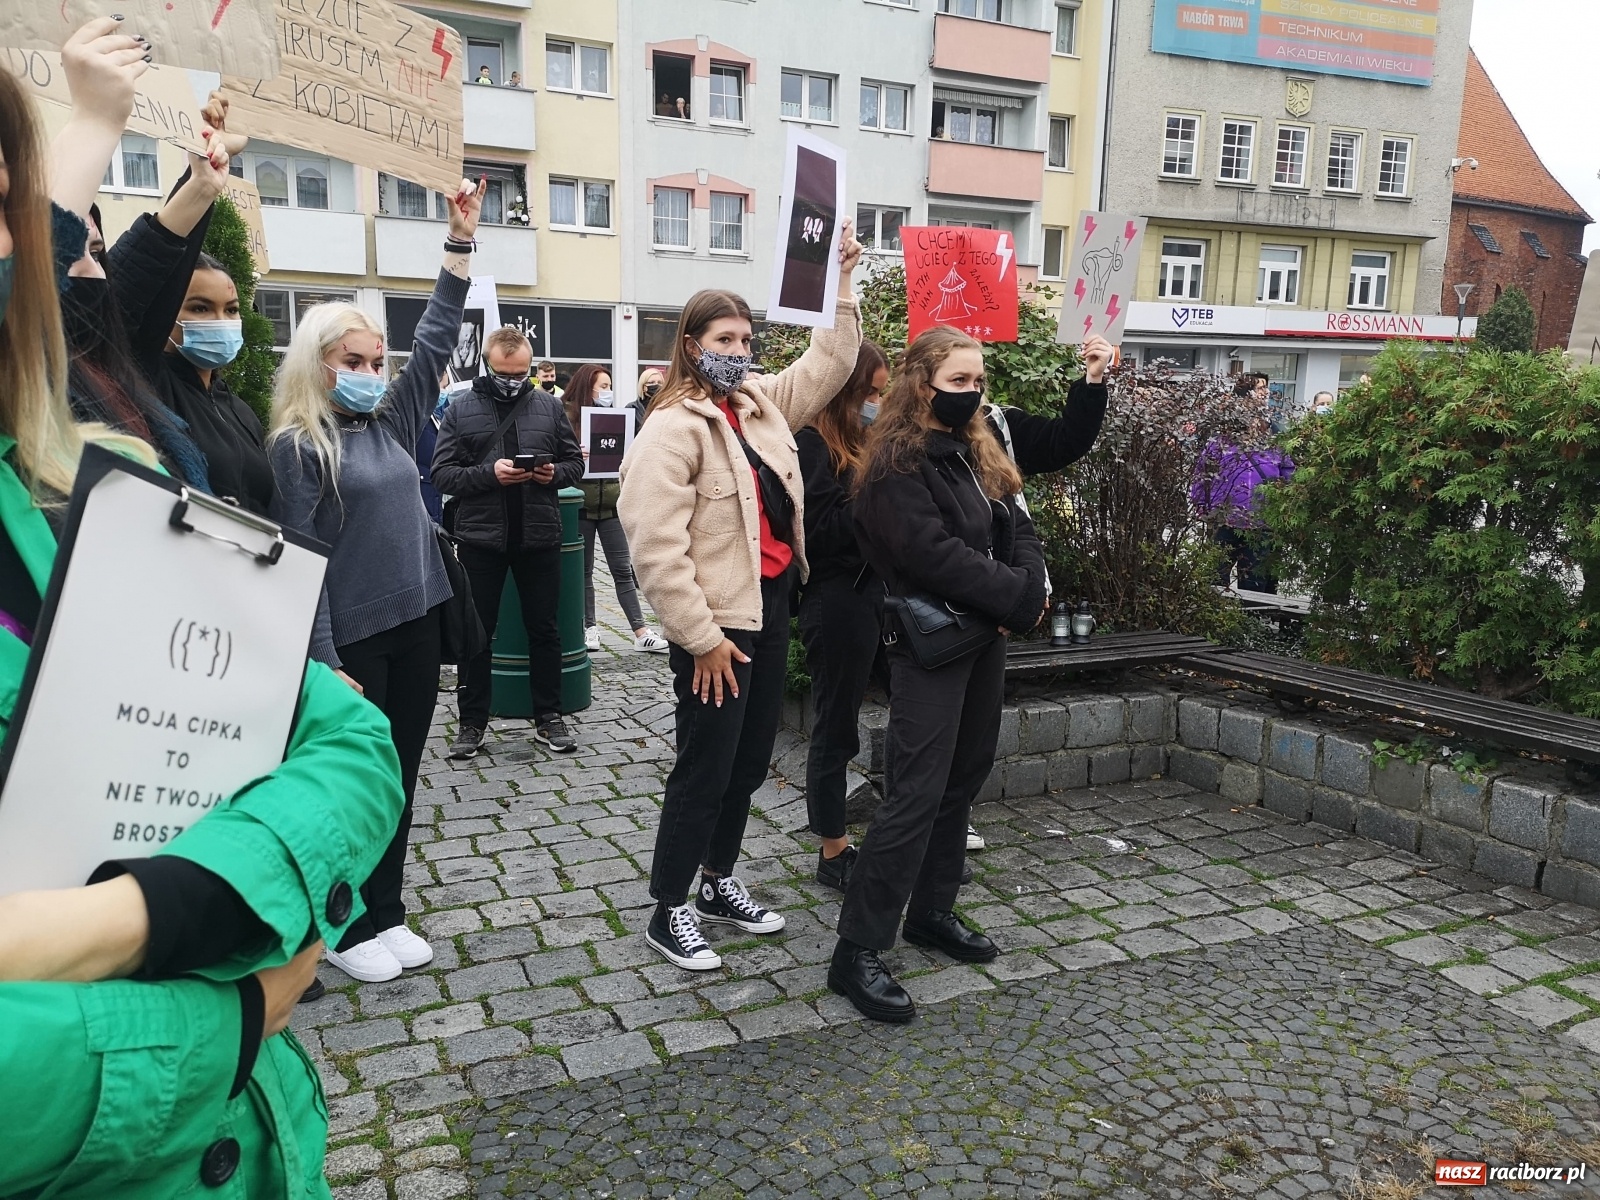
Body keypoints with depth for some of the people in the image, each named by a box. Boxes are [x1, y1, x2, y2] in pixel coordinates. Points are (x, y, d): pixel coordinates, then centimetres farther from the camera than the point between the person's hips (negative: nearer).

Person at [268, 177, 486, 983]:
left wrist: (462, 241, 8)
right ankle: (346, 927, 21)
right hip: (352, 638, -6)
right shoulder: (298, 445, -8)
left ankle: (385, 913, 27)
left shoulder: (391, 422, 10)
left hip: (417, 624, 6)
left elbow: (436, 340, 11)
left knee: (399, 775, 13)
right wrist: (323, 664, -17)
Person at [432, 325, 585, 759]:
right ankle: (471, 722, 20)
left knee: (544, 629, 10)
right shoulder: (461, 408, 0)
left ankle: (548, 717, 22)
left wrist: (555, 473, -11)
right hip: (480, 536, -1)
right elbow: (442, 473, -4)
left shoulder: (549, 405, 5)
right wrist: (489, 473, -19)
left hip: (539, 536, 2)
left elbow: (575, 462, 10)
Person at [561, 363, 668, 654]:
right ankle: (590, 627, 18)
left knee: (623, 570, 2)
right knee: (583, 570, 8)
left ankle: (641, 632, 0)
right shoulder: (566, 416, -2)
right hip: (581, 506, -3)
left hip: (611, 505, 3)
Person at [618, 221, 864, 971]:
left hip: (770, 609, 8)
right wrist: (701, 636, -20)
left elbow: (826, 366, 19)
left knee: (750, 762, 17)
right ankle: (669, 913, 18)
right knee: (704, 771, 1)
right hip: (717, 626, -8)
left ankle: (718, 884, 36)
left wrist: (842, 283, 11)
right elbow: (656, 546, -20)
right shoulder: (674, 427, -16)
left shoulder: (760, 403, 8)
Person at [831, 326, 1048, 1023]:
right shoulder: (897, 465, -14)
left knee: (963, 781, 15)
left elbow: (1018, 529, 10)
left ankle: (931, 912, 30)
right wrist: (1019, 598, -16)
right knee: (916, 796, -9)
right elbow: (935, 555, -22)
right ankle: (857, 951, -1)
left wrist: (1029, 589, -10)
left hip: (987, 635, 9)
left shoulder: (977, 453, 14)